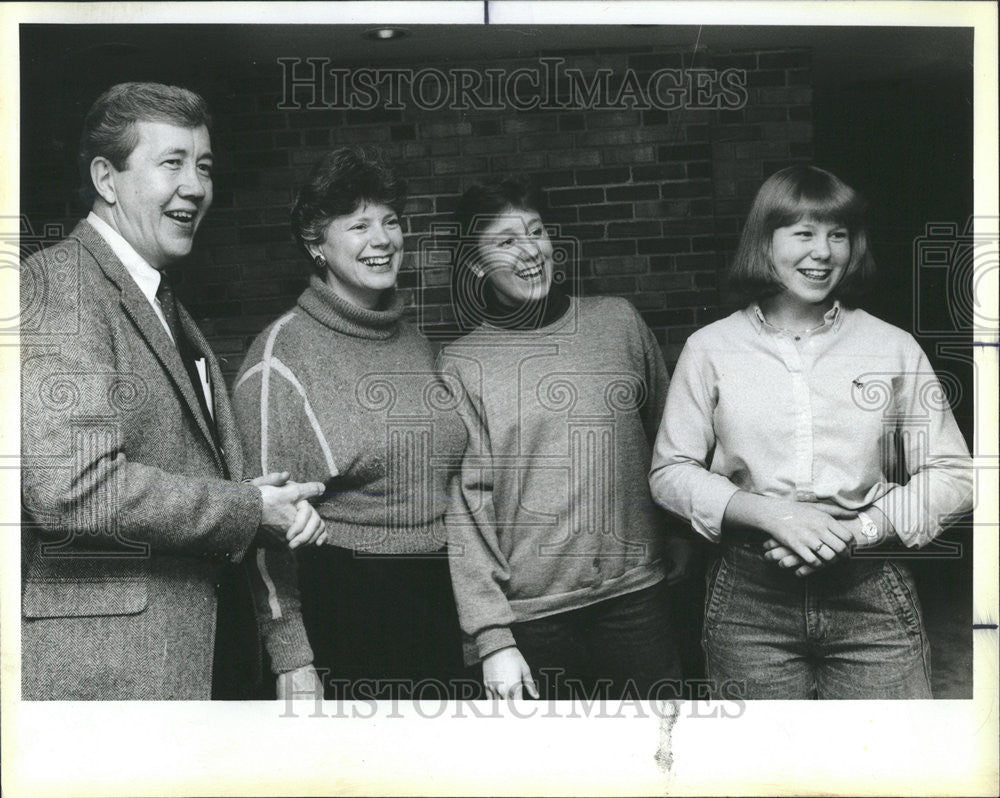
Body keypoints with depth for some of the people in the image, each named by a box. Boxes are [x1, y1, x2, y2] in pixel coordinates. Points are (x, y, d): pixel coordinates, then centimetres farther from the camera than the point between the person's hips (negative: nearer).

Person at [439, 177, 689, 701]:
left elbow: (666, 437, 14)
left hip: (637, 592, 2)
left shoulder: (619, 321, 4)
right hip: (532, 613, -2)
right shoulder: (460, 366, -3)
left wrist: (681, 534, 14)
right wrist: (492, 638, -10)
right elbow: (464, 507, -6)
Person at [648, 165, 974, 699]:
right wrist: (770, 515, -12)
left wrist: (858, 529, -10)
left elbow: (952, 475, 4)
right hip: (750, 599, 0)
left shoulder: (894, 349, 4)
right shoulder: (710, 349, 2)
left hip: (871, 595, 1)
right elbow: (670, 472, 2)